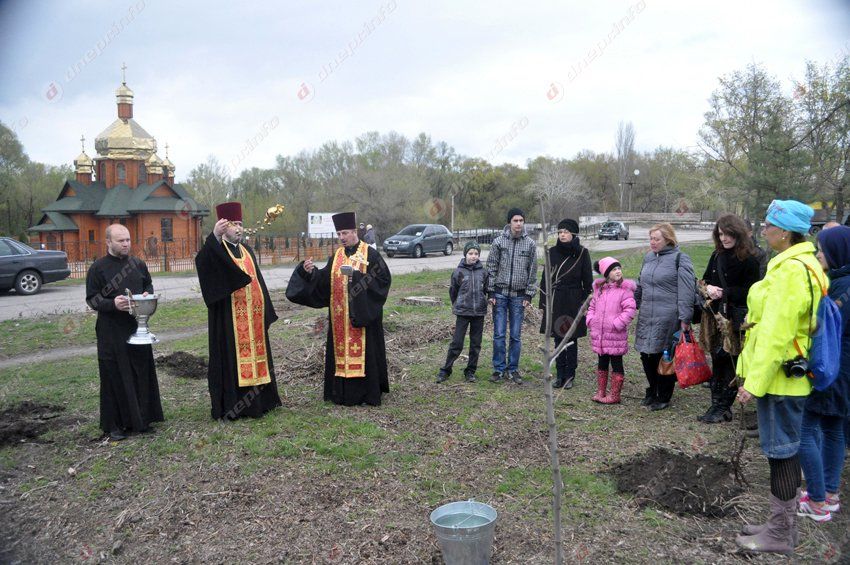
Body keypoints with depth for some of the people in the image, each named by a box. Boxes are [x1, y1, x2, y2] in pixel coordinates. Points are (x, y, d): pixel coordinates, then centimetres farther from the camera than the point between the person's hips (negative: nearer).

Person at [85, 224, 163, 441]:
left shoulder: (138, 264, 7)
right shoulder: (98, 268, -5)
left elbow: (148, 284, 20)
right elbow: (91, 298, -5)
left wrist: (147, 294, -3)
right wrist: (112, 303, -23)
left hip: (137, 327, 4)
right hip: (111, 331, -4)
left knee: (141, 372, 8)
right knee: (115, 376, 1)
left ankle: (140, 418, 21)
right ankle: (114, 424, 13)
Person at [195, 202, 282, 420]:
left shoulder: (247, 250, 16)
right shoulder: (216, 250, -4)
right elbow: (201, 261, -28)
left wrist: (265, 310, 15)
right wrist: (214, 236, -44)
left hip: (253, 317, 6)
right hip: (229, 318, -6)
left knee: (254, 354, 12)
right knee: (231, 356, -4)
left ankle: (258, 400, 22)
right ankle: (231, 406, 4)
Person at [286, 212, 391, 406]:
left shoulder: (370, 254, -5)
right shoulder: (336, 256, 11)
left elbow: (384, 279, -10)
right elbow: (324, 279, 5)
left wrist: (358, 277, -19)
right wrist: (309, 272, -13)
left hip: (362, 313, -5)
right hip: (340, 316, 5)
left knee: (363, 351, -2)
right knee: (341, 350, 7)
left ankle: (367, 392, 9)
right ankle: (343, 392, 17)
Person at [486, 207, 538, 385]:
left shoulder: (530, 244, 2)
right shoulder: (498, 242, -1)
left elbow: (533, 271, 5)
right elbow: (491, 267, 2)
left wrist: (529, 295, 0)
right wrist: (490, 292, -2)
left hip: (519, 295, 1)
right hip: (500, 293, -1)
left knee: (516, 335, 5)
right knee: (499, 334, 1)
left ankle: (513, 369, 17)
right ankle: (499, 369, 12)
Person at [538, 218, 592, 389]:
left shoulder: (582, 253, -2)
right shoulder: (552, 252, 5)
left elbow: (587, 281, 0)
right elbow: (545, 278, 8)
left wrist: (585, 303, -4)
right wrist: (544, 301, 4)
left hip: (574, 302, -3)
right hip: (555, 302, 3)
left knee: (571, 339, 4)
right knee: (558, 338, 7)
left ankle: (569, 375, 14)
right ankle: (560, 374, 16)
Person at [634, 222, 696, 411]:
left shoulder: (680, 259, -7)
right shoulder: (648, 258, 13)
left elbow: (686, 290, -12)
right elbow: (640, 285, 23)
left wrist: (684, 318, -16)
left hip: (667, 319, -6)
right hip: (646, 317, 6)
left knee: (664, 358, 3)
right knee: (646, 355, 10)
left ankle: (663, 397, 19)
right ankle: (652, 392, 29)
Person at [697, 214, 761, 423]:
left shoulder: (749, 260, -9)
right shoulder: (717, 256, 11)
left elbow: (749, 292, -11)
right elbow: (705, 281, 17)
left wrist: (723, 292, -16)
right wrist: (708, 288, -4)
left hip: (735, 318, -6)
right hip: (716, 316, 6)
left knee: (730, 363, 0)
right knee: (717, 361, 11)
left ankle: (724, 408, 11)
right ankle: (717, 405, 20)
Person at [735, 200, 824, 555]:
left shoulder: (789, 270, -20)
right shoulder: (805, 265, 12)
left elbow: (775, 334, -24)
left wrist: (755, 383, -21)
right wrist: (751, 374, 20)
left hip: (778, 377, -10)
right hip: (787, 376, 10)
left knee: (781, 450, 1)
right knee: (785, 449, 17)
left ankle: (780, 534, 14)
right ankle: (783, 525, 30)